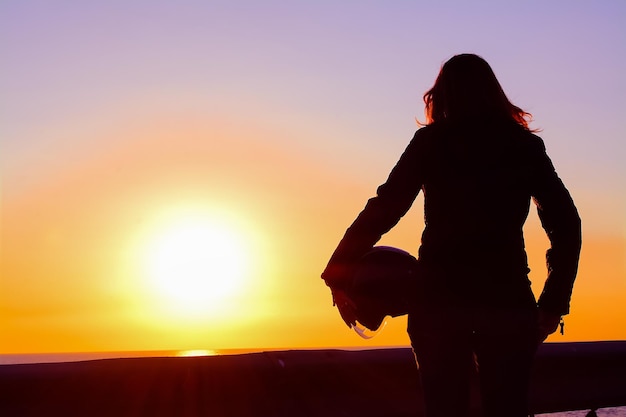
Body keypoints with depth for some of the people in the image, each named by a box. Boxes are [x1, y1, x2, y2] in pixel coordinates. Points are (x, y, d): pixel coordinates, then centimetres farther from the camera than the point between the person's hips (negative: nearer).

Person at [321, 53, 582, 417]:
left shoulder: (431, 143, 3)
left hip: (440, 297, -1)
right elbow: (566, 223, 5)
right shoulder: (526, 146, 9)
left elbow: (384, 209, -4)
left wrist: (340, 276, 0)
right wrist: (554, 302, 9)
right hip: (507, 300, 2)